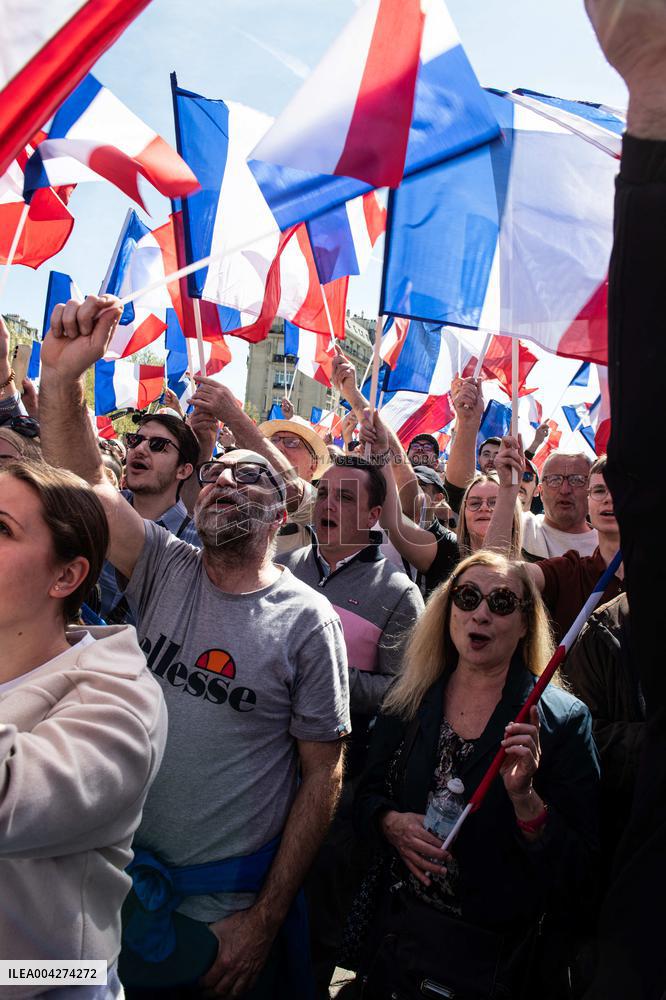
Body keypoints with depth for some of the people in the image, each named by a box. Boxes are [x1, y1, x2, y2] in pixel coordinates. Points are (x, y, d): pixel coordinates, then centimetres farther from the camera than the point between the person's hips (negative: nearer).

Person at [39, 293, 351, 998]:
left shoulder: (306, 620, -13)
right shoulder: (164, 569, -3)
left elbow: (321, 775, -10)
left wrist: (266, 919, -9)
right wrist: (61, 377, -31)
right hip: (128, 878, 3)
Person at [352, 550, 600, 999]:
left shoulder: (564, 719, -13)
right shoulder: (408, 701, -3)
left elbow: (579, 868, -14)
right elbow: (368, 793, 6)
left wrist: (524, 797, -29)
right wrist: (391, 823, -14)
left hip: (502, 954, -3)